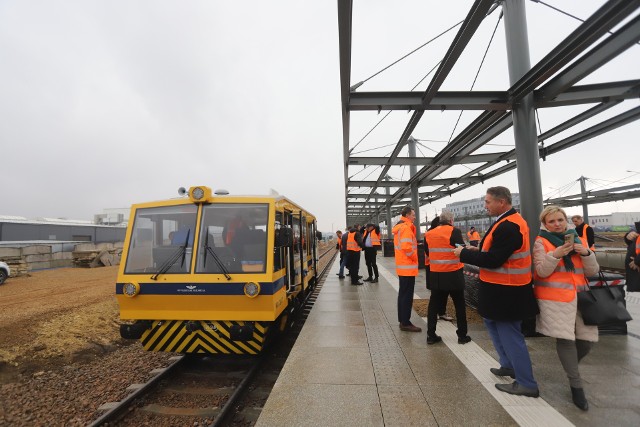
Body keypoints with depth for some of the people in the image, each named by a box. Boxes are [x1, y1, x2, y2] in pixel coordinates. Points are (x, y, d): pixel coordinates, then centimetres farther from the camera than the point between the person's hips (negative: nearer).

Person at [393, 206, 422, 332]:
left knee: (403, 293, 15)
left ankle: (402, 319, 23)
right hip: (408, 266, -10)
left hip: (402, 266, 10)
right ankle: (405, 323, 3)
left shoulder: (399, 227, 15)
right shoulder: (406, 227, -16)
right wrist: (414, 257, -12)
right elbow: (406, 247, -27)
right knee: (407, 295, -4)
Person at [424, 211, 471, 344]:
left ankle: (431, 335, 13)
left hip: (435, 274, 4)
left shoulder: (429, 233, 4)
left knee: (434, 304, 10)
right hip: (453, 274, -4)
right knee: (460, 305, 12)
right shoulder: (454, 231, -11)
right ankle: (462, 335, 21)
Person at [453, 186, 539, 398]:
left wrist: (464, 253, -16)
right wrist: (478, 250, 6)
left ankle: (526, 383, 20)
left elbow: (493, 260, -26)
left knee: (510, 334, 4)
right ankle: (509, 365, 37)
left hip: (505, 291, -10)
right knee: (493, 323, 22)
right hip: (503, 288, 10)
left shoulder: (508, 226, -25)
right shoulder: (511, 221, 8)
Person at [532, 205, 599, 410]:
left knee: (588, 338, 7)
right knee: (565, 339, -8)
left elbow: (592, 271, 8)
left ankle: (570, 366, 35)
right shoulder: (541, 242, -3)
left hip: (579, 296, 5)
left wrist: (586, 253, -8)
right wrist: (556, 255, -25)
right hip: (554, 298, -5)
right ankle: (576, 385, 8)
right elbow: (541, 272, -11)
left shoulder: (579, 240, 12)